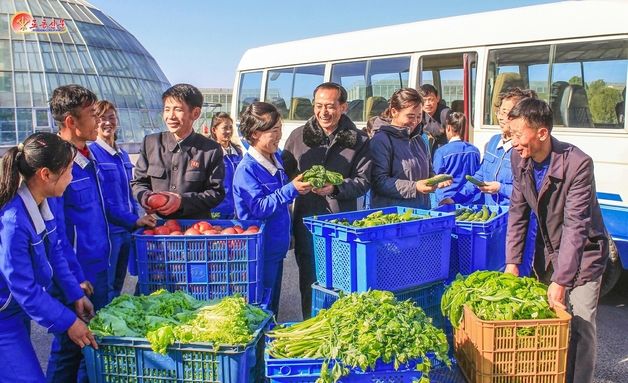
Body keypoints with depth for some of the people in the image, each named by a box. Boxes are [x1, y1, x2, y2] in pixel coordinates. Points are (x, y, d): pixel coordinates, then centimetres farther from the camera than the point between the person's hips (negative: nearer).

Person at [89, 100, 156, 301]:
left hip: (127, 230, 7)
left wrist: (138, 220, 8)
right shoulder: (92, 154, -10)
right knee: (105, 291, 1)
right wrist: (134, 221, -18)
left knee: (118, 287, 17)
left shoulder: (123, 155, 13)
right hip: (107, 230, -7)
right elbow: (101, 200, -16)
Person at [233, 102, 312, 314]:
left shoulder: (276, 158, 7)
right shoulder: (247, 169, -19)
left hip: (278, 245, 8)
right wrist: (291, 190, -28)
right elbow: (259, 207, -25)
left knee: (273, 302, 20)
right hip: (260, 250, -8)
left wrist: (301, 184, 7)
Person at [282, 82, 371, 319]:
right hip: (306, 221, 1)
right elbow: (284, 173, 13)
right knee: (310, 280, 9)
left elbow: (363, 181, -2)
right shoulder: (298, 137, 9)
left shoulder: (358, 141, 4)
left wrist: (335, 188, -18)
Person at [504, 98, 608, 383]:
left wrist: (560, 281, -30)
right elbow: (518, 213, -3)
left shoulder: (577, 163, -28)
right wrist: (512, 261, -8)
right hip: (548, 249, 6)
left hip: (582, 253, -5)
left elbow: (576, 225, -29)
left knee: (579, 325, -6)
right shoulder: (520, 159, -9)